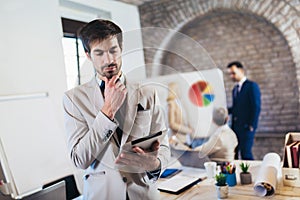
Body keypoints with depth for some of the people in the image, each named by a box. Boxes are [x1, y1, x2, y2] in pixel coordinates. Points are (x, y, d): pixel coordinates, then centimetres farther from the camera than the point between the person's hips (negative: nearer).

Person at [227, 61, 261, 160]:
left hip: (246, 127, -7)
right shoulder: (235, 89, 20)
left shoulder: (252, 86, -3)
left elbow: (256, 107, -10)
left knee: (246, 154, -9)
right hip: (235, 127, 7)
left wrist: (251, 125, -15)